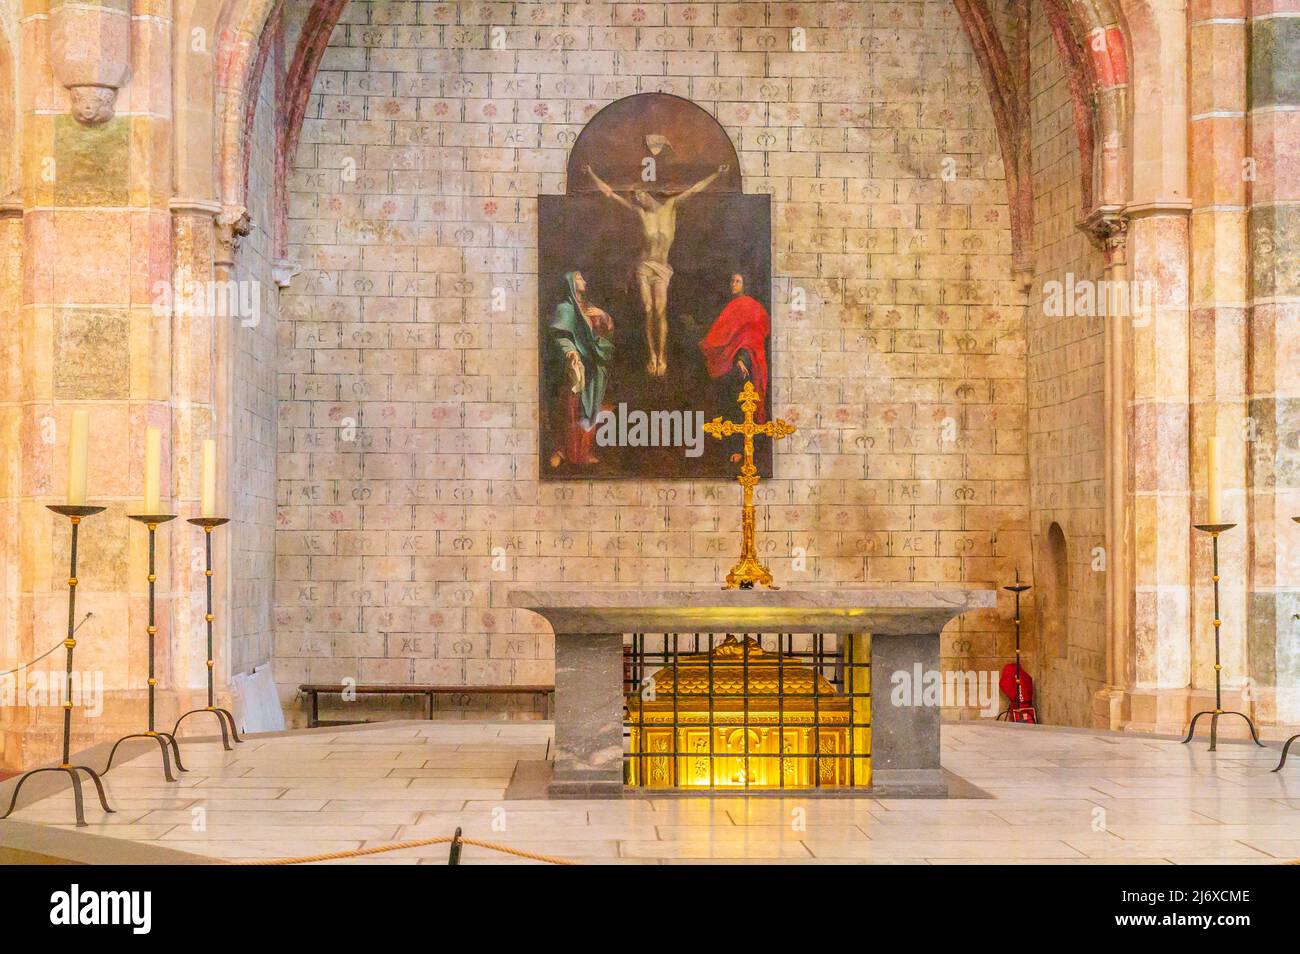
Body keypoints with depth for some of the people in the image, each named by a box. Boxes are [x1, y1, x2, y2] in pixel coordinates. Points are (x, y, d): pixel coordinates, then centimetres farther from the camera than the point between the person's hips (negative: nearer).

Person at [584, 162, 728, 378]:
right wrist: (591, 174, 5)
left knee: (660, 312, -10)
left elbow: (694, 190, 9)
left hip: (662, 268, 0)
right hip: (644, 267, 0)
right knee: (648, 312, -6)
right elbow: (609, 192, 8)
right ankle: (652, 357, 0)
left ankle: (662, 357, -8)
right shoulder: (639, 212, 7)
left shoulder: (669, 206, 9)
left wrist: (717, 174, 5)